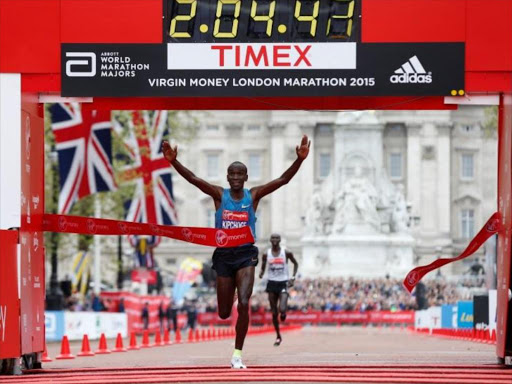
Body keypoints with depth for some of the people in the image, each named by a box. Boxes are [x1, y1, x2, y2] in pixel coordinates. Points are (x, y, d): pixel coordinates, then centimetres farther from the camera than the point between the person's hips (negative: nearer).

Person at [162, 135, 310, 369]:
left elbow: (283, 180, -9)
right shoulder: (219, 195, -1)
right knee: (224, 313, 7)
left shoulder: (253, 196, -1)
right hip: (224, 255, 1)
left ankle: (237, 354, -7)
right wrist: (173, 161, -27)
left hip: (246, 255, -1)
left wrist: (299, 160, -23)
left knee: (243, 304, -18)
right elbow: (193, 179, -12)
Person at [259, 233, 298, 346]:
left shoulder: (286, 253, -3)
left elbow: (295, 263, 10)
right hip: (272, 283, 2)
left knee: (282, 309, -20)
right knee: (274, 313, 3)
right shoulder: (266, 254, 2)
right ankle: (278, 336, 17)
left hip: (283, 283, -2)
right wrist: (261, 273, -11)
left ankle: (283, 313, 19)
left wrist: (293, 277, -1)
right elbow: (263, 267, 12)